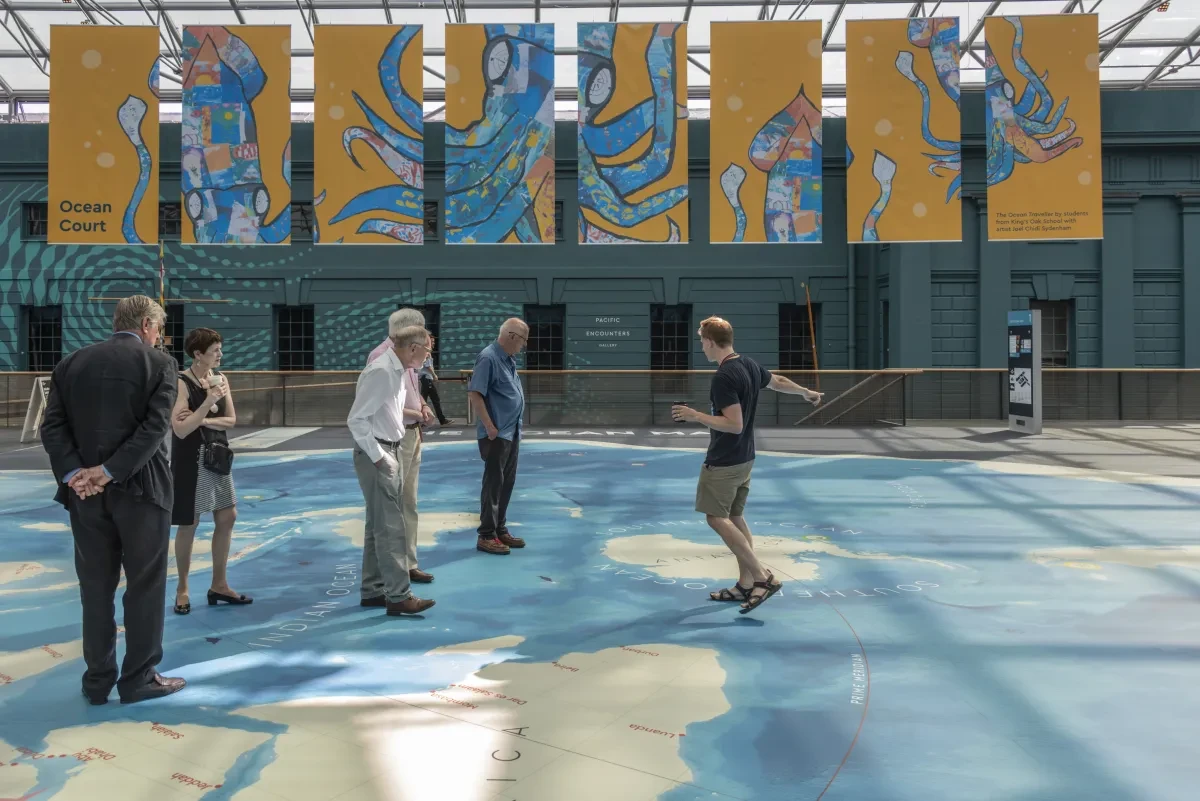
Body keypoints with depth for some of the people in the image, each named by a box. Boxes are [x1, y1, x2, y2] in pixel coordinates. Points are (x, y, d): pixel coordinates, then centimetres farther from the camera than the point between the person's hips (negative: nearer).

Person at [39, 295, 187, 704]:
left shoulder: (72, 362, 9)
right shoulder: (159, 363, -4)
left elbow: (52, 426, 0)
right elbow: (155, 427, -16)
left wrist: (74, 473, -9)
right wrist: (110, 470, -15)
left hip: (85, 491, 4)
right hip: (140, 488, -4)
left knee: (95, 587, 13)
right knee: (145, 585, 7)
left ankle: (98, 679, 21)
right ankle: (139, 678, 14)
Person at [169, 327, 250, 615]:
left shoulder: (220, 378, 3)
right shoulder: (181, 383, -15)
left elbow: (231, 420, 2)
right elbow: (181, 430, -22)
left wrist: (202, 420, -14)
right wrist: (209, 401, -27)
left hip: (217, 456, 7)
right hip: (191, 459, -6)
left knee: (227, 518, 8)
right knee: (188, 525, 2)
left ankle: (219, 585, 20)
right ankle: (182, 589, 18)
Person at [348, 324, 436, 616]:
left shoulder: (400, 372, 9)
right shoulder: (381, 372, -19)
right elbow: (357, 419, -21)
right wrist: (376, 456, -19)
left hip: (391, 452, 10)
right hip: (376, 454, -10)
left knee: (379, 525, 15)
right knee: (390, 527, -7)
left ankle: (373, 591, 24)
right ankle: (398, 596, -2)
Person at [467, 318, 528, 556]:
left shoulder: (509, 359, 11)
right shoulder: (488, 358, -17)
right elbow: (474, 394, -21)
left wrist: (514, 427, 17)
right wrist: (490, 427, -21)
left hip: (512, 432, 9)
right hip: (496, 434, -9)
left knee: (507, 483, 13)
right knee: (493, 483, -3)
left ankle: (500, 530, 23)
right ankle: (486, 536, 4)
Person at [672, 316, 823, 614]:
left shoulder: (724, 377, -22)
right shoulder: (750, 365, 6)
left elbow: (735, 424, -26)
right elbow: (778, 382, 24)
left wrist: (695, 416, -22)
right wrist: (806, 392, 42)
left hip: (723, 462, -9)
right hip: (744, 458, 9)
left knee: (717, 518, -4)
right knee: (735, 518, 14)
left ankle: (763, 577, -6)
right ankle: (745, 585, 18)